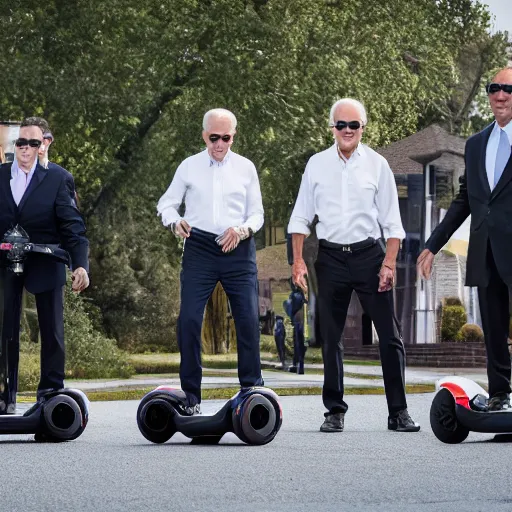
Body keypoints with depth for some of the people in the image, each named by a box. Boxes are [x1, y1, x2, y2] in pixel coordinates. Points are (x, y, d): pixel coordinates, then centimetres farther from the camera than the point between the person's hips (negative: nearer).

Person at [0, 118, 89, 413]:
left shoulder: (58, 178, -4)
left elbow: (72, 224, -8)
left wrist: (81, 264, -18)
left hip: (45, 264, -2)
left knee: (52, 331, 4)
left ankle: (51, 392, 13)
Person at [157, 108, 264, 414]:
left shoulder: (245, 168, 9)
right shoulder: (189, 167, 8)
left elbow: (257, 213, 11)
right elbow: (167, 203, 13)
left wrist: (243, 230, -9)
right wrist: (175, 222, -10)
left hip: (238, 249, 0)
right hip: (199, 248, 0)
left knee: (249, 319, -7)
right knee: (189, 319, -9)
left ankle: (252, 390, 4)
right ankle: (190, 395, -2)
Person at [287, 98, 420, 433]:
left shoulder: (377, 165, 0)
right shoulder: (317, 164, 5)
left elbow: (392, 221, 1)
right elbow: (301, 217, 8)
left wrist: (389, 263, -8)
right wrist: (298, 260, 0)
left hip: (369, 254, -1)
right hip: (331, 257, 2)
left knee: (390, 336, -3)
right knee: (330, 338, 7)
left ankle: (398, 411, 4)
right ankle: (335, 411, 16)